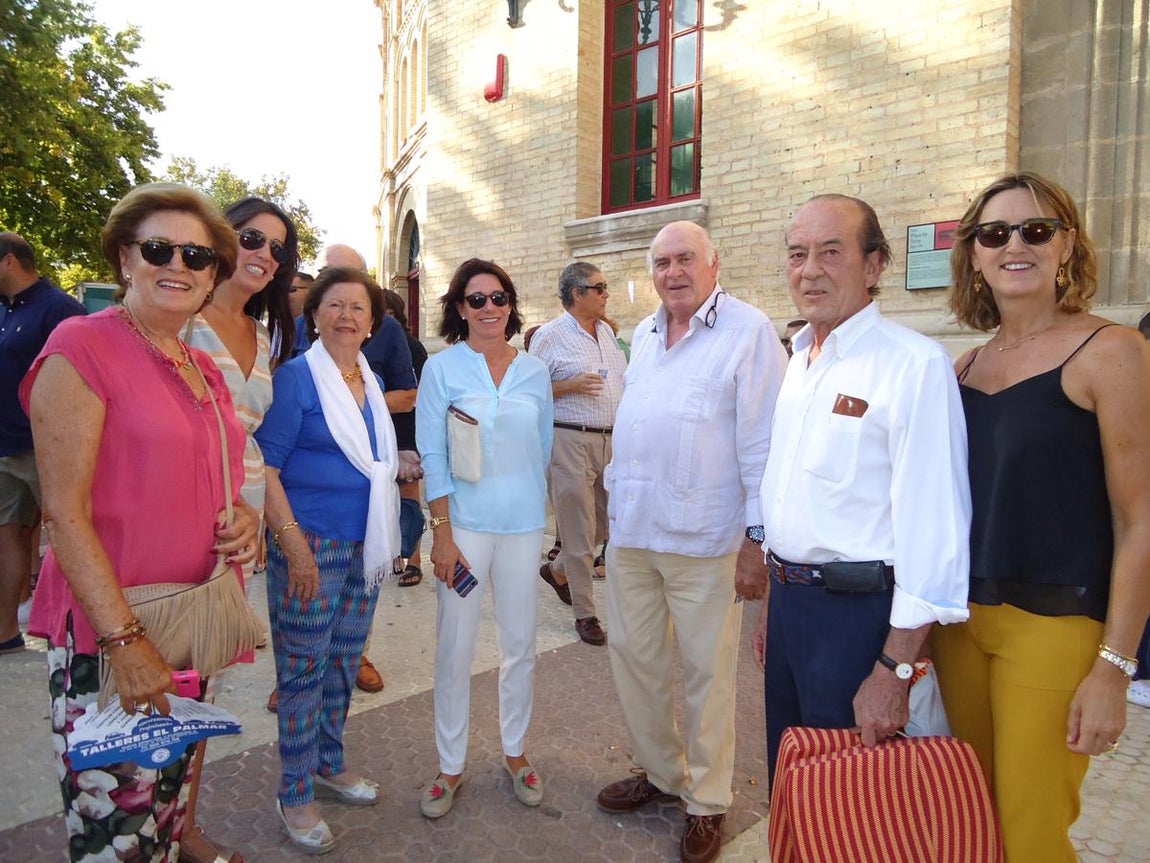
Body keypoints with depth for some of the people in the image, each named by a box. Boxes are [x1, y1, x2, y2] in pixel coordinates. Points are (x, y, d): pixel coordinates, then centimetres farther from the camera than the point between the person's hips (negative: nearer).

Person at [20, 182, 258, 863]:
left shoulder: (204, 368, 10)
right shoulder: (82, 348, -11)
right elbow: (65, 513, -15)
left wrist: (244, 518, 0)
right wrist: (123, 638, -19)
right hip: (109, 637, -6)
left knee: (169, 807, 20)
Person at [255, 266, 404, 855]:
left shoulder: (371, 382, 9)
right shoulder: (295, 377, -10)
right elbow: (265, 469, -14)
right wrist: (296, 547, -18)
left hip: (365, 543, 6)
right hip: (309, 543, -6)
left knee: (344, 661, 17)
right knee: (303, 670, 5)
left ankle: (329, 764, 37)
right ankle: (294, 795, 22)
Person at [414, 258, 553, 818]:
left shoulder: (534, 372, 5)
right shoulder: (442, 368, -3)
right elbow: (432, 456, -6)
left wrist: (531, 500, 12)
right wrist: (442, 532, -10)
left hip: (523, 523, 3)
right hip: (464, 522, -2)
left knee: (521, 643, 11)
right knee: (455, 648, 4)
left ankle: (515, 751, 31)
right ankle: (450, 765, 23)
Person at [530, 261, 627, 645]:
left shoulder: (607, 332, 14)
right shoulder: (549, 335, -6)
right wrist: (570, 386, -18)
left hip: (610, 440, 7)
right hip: (570, 441, -7)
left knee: (608, 521, 13)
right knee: (579, 530, 0)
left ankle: (558, 571, 38)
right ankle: (585, 613, 14)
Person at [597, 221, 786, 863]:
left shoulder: (749, 331, -9)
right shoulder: (644, 334, 13)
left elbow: (763, 442, -12)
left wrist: (758, 536, -14)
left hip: (703, 539, -7)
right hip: (631, 529, 7)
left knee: (707, 671, 7)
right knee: (633, 654, 16)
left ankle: (708, 802, 27)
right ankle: (660, 771, 37)